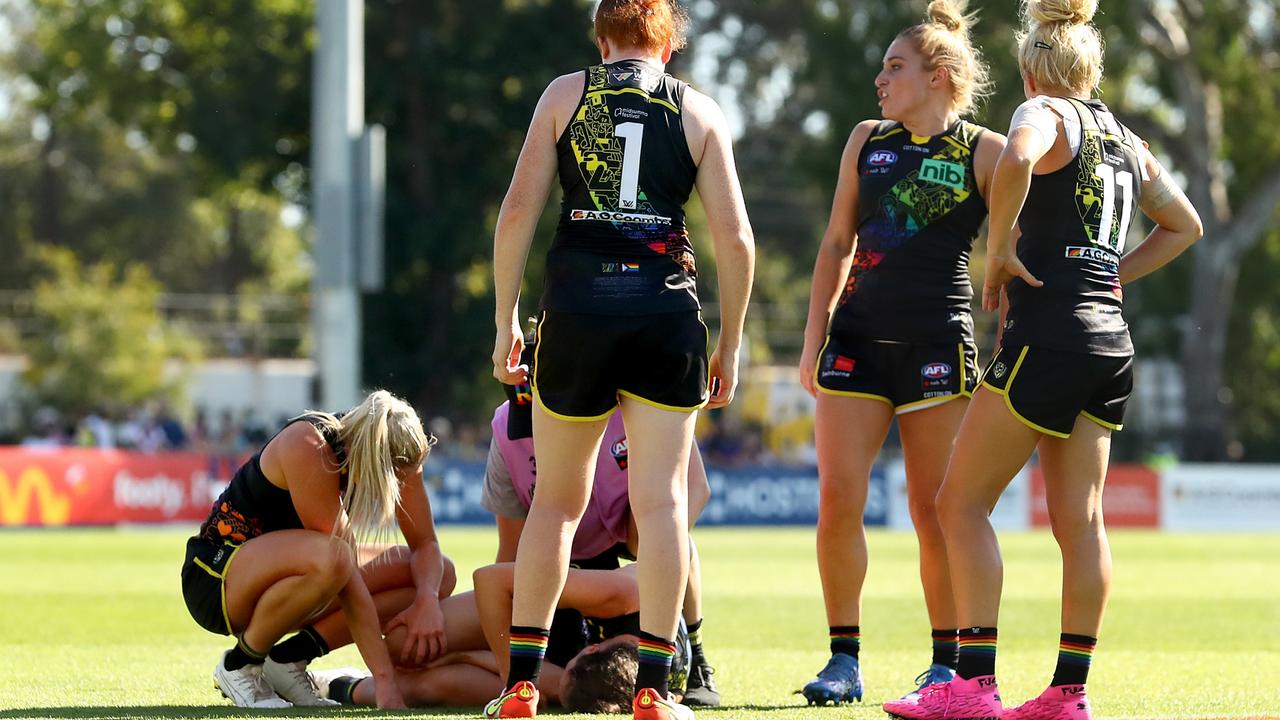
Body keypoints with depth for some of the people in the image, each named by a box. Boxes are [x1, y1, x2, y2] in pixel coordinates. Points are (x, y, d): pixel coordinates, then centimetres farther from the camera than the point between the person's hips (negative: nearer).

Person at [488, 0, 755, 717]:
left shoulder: (564, 93, 9)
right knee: (663, 499, 1)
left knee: (558, 501, 10)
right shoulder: (699, 111, 10)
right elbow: (735, 238, 5)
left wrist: (506, 320, 6)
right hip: (667, 309, 0)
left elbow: (518, 210, 1)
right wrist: (730, 343, 12)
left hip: (577, 305, 1)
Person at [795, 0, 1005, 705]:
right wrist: (814, 337, 11)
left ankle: (947, 660, 9)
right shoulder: (868, 140, 12)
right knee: (837, 500, -5)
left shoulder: (985, 152, -1)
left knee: (933, 512, -3)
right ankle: (843, 660, 2)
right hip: (858, 337, 4)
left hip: (938, 344, -4)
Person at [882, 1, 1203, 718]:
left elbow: (1016, 161, -28)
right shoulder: (1126, 140, 18)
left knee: (961, 502, -3)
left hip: (1047, 332, -7)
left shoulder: (1044, 113, -4)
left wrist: (999, 250, -16)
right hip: (1112, 341, 7)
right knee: (1080, 518, 7)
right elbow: (1185, 224, 32)